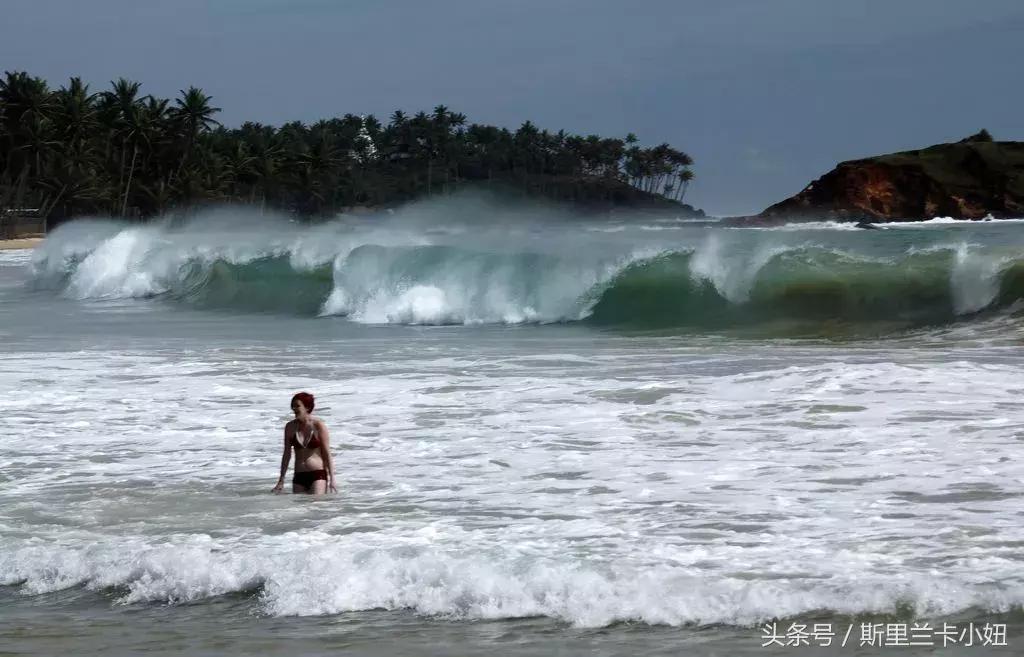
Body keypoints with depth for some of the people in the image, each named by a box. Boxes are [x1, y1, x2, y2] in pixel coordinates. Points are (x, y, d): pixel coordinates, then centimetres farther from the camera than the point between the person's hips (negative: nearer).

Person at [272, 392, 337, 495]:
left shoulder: (318, 425, -6)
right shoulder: (290, 427, 4)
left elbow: (327, 454, -4)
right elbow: (287, 454, 11)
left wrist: (332, 479, -7)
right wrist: (281, 480, 11)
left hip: (318, 475, -4)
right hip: (299, 477, 4)